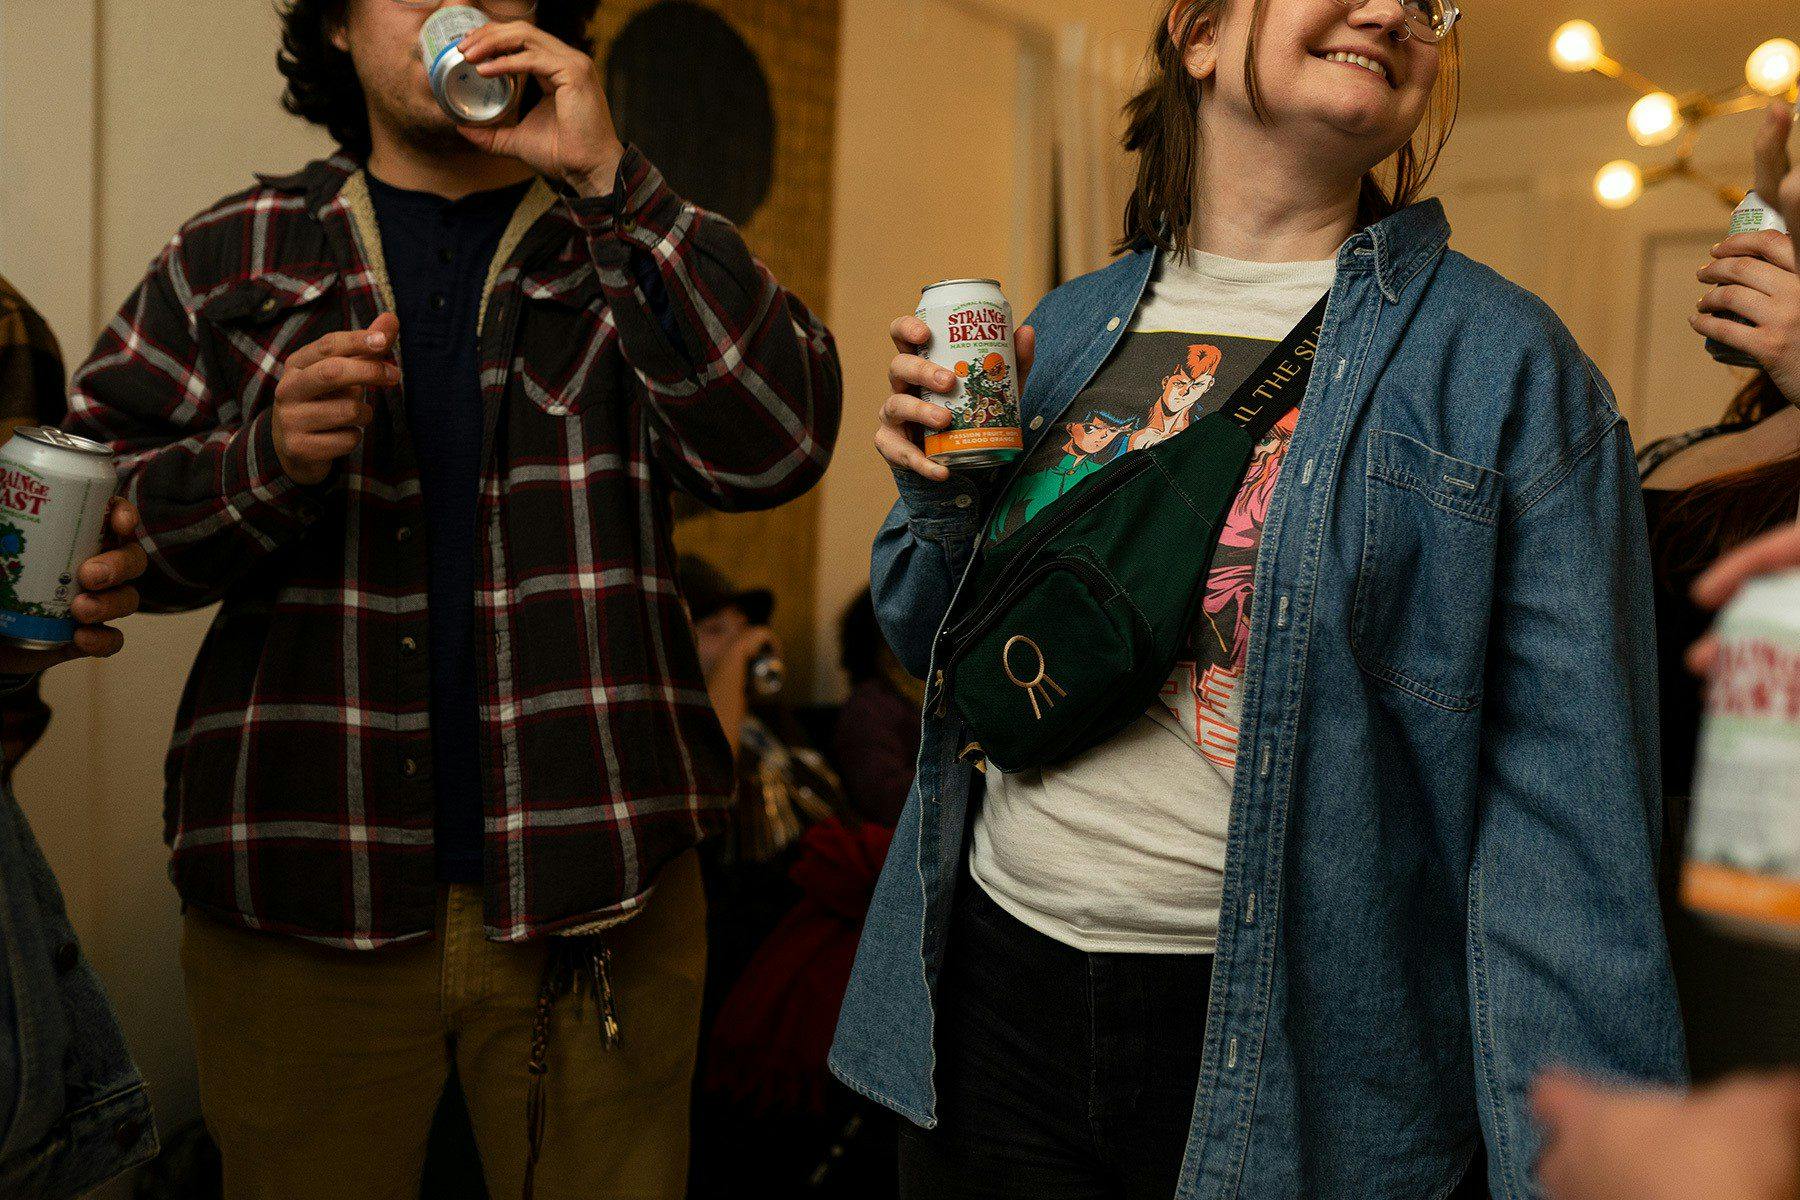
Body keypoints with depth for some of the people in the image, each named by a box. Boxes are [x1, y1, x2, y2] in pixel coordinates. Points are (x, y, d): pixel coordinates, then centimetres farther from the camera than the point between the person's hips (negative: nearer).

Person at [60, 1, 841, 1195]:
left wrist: (611, 177, -17)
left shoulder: (628, 246, 6)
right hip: (300, 892, 1)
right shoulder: (232, 259, 9)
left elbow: (774, 445, -12)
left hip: (591, 891, 0)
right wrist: (267, 461, -16)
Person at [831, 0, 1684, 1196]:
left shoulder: (1505, 361, -7)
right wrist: (943, 495, -6)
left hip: (1285, 1046, -3)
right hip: (991, 988, 4)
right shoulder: (1068, 327, 6)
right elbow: (938, 645, 13)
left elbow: (1566, 807, -12)